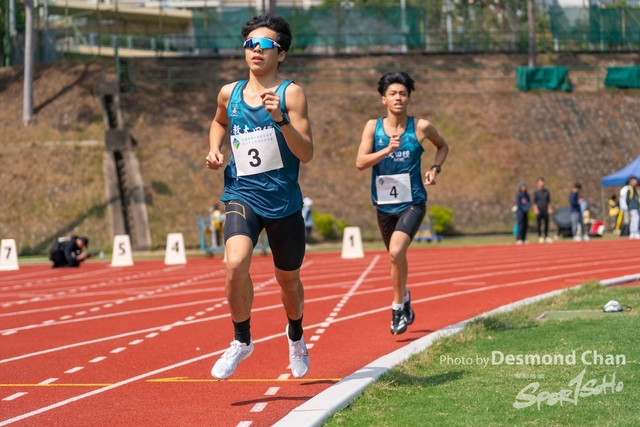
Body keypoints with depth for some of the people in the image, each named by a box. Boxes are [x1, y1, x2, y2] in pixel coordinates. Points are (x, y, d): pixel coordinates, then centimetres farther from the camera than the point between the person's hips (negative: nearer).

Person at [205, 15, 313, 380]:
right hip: (242, 196, 1)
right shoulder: (229, 94, 4)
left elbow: (306, 154, -15)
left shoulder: (291, 94, -8)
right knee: (236, 263, -25)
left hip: (283, 202, -1)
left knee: (288, 280, 15)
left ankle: (296, 336, 47)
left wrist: (280, 119, -28)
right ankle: (242, 341, -6)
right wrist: (215, 148, 8)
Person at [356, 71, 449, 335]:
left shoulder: (421, 127, -5)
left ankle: (398, 307, -8)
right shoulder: (373, 127, -3)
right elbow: (360, 162, -12)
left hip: (412, 203, -3)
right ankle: (405, 302, 42)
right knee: (396, 257, 18)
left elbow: (443, 147, 15)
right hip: (384, 204, 3)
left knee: (396, 252, -24)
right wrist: (387, 150, -25)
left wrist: (435, 168, -2)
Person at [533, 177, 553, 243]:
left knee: (546, 223, 3)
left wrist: (550, 208, 9)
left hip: (545, 210, 4)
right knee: (539, 224, -2)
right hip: (539, 210, -4)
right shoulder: (536, 191, 0)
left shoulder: (546, 191, 11)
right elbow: (534, 201, -2)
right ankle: (540, 237, 2)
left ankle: (546, 237, 9)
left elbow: (549, 201, 16)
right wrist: (535, 209, -10)